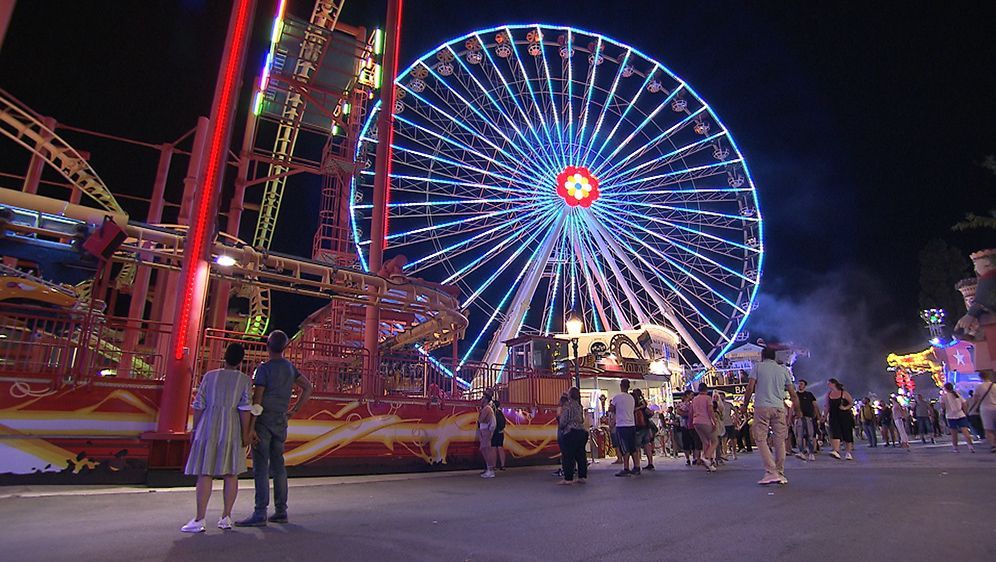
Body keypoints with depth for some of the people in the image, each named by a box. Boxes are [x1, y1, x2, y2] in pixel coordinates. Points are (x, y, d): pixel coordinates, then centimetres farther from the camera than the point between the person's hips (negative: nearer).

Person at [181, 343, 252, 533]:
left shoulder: (210, 376, 2)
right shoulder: (244, 380, -1)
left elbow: (199, 405, 1)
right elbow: (244, 409, -8)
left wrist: (195, 429, 8)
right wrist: (245, 433, -3)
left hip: (209, 427, 0)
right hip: (232, 429, 0)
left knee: (205, 473, 1)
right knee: (231, 473, 8)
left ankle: (199, 520, -1)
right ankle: (226, 517, 10)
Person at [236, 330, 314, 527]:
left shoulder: (264, 368, -10)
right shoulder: (290, 367, 9)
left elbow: (257, 400, -15)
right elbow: (308, 388, 13)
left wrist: (251, 427, -14)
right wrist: (294, 410, 14)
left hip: (263, 421, -6)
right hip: (281, 422, 6)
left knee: (260, 468, -4)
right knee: (278, 466, 11)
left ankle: (259, 514, -3)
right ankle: (281, 511, 16)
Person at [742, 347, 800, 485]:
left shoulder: (758, 367, 5)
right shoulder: (784, 370, 14)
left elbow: (750, 388, -4)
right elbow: (793, 394, 12)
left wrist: (745, 405, 6)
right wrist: (797, 411, 21)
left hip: (762, 407, -3)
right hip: (779, 408, 3)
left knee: (761, 439, 0)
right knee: (780, 440, 10)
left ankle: (771, 472, -9)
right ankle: (780, 474, 15)